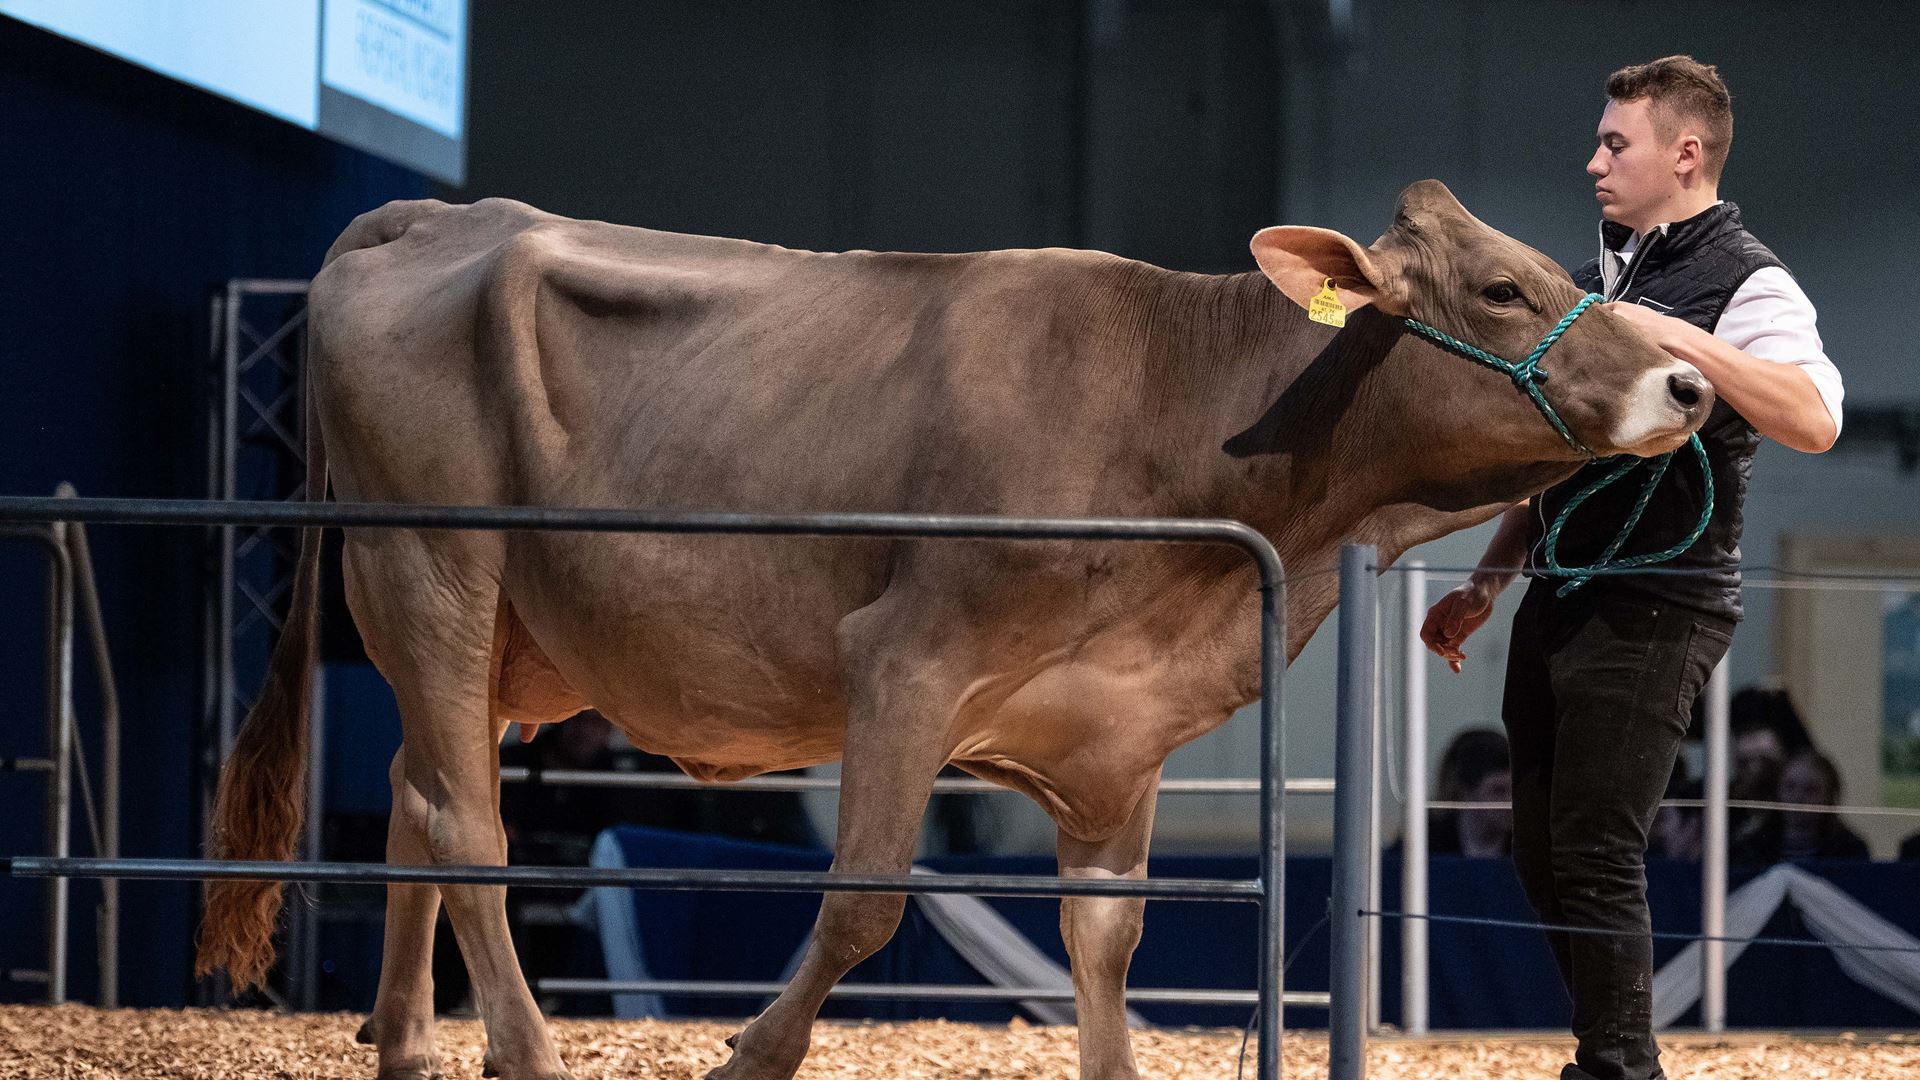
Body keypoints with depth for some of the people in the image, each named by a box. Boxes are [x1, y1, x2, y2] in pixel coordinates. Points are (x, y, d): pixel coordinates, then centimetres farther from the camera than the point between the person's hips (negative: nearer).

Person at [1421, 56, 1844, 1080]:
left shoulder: (1744, 282, -8)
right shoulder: (1596, 280, 17)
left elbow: (1814, 419, -27)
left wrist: (1680, 339, -31)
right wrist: (1486, 583, 21)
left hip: (1655, 611, -8)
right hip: (1560, 603, 9)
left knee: (1596, 859, -10)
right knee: (1543, 853, 10)